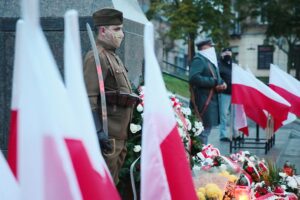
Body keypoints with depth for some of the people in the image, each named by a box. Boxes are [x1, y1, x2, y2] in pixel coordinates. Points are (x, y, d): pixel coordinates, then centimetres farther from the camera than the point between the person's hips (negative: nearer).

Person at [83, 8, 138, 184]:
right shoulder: (97, 57, -13)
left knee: (112, 181, 16)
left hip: (119, 134, 10)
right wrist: (98, 132, -26)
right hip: (108, 135, -10)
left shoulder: (113, 56, 18)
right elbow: (89, 99, -21)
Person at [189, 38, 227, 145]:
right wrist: (214, 82, -21)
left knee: (206, 129, 14)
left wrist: (221, 83, 0)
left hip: (211, 101, 10)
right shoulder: (199, 60, -10)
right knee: (203, 131, -10)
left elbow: (216, 78, 25)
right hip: (203, 102, -10)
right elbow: (193, 78, -25)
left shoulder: (210, 60, 20)